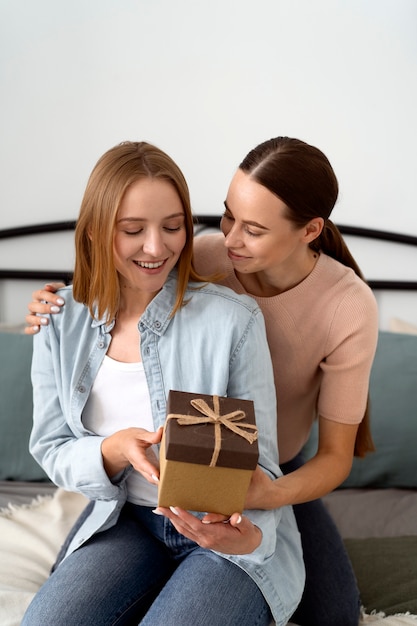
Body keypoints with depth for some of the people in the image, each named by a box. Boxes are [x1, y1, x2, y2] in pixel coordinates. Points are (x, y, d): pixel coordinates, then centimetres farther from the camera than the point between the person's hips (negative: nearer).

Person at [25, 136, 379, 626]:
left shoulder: (350, 308, -27)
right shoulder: (202, 257, -23)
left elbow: (336, 455, -20)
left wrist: (271, 495, -42)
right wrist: (59, 316, -28)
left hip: (274, 471, -1)